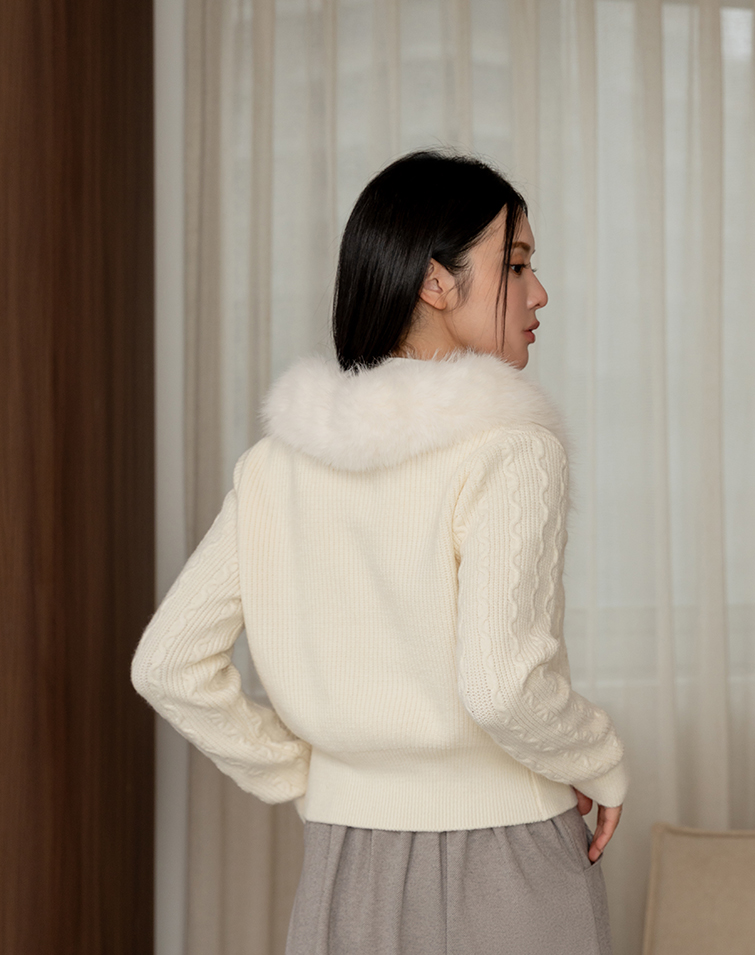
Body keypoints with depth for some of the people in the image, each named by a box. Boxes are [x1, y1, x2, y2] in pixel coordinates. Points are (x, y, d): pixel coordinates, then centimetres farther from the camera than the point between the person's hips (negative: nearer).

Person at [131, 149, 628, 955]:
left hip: (344, 866, 5)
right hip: (499, 865, -4)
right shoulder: (510, 451, -16)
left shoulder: (277, 462, 1)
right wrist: (601, 764, -9)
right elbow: (500, 684, -27)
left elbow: (167, 665, 0)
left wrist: (299, 775, 7)